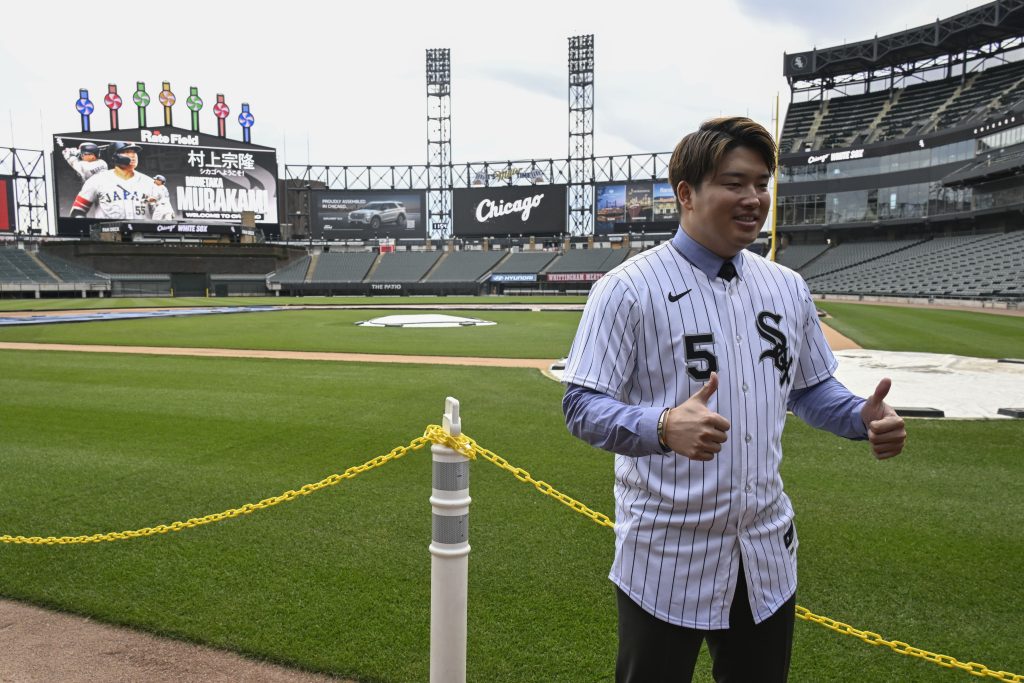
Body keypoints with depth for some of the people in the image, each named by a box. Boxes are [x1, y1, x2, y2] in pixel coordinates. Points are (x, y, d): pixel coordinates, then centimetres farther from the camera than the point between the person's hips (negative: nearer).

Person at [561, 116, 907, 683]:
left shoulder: (788, 288, 7)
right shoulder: (628, 288, -12)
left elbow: (809, 388, 17)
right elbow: (582, 404, -16)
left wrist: (862, 418, -5)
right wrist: (663, 426, -35)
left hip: (768, 556, 6)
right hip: (664, 561, -5)